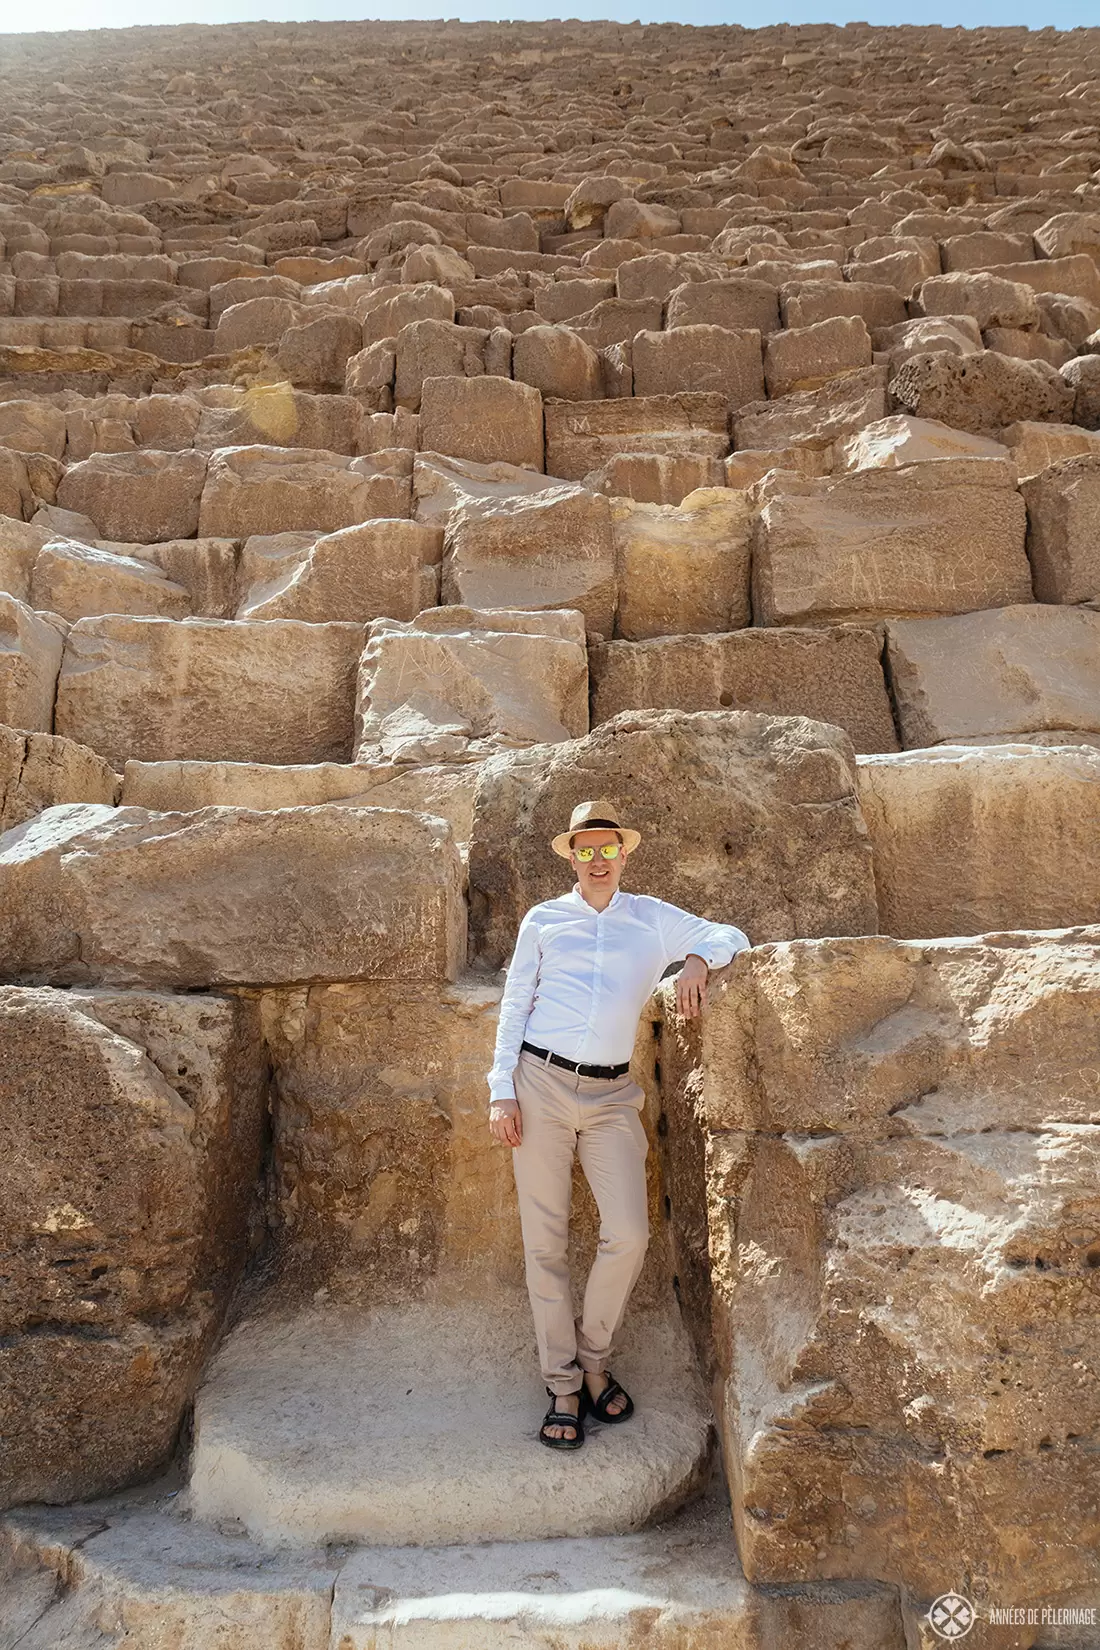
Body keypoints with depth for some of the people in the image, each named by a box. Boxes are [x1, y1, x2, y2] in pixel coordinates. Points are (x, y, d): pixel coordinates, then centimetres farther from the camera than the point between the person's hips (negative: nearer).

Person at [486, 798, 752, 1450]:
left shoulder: (653, 919, 10)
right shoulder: (543, 920, 9)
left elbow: (732, 936, 13)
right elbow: (514, 1006, 8)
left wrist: (698, 958, -10)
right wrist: (502, 1092, 0)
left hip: (611, 1095, 1)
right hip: (541, 1082, 0)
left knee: (630, 1233, -10)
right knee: (546, 1242, 2)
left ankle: (594, 1360, 17)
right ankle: (564, 1387, 17)